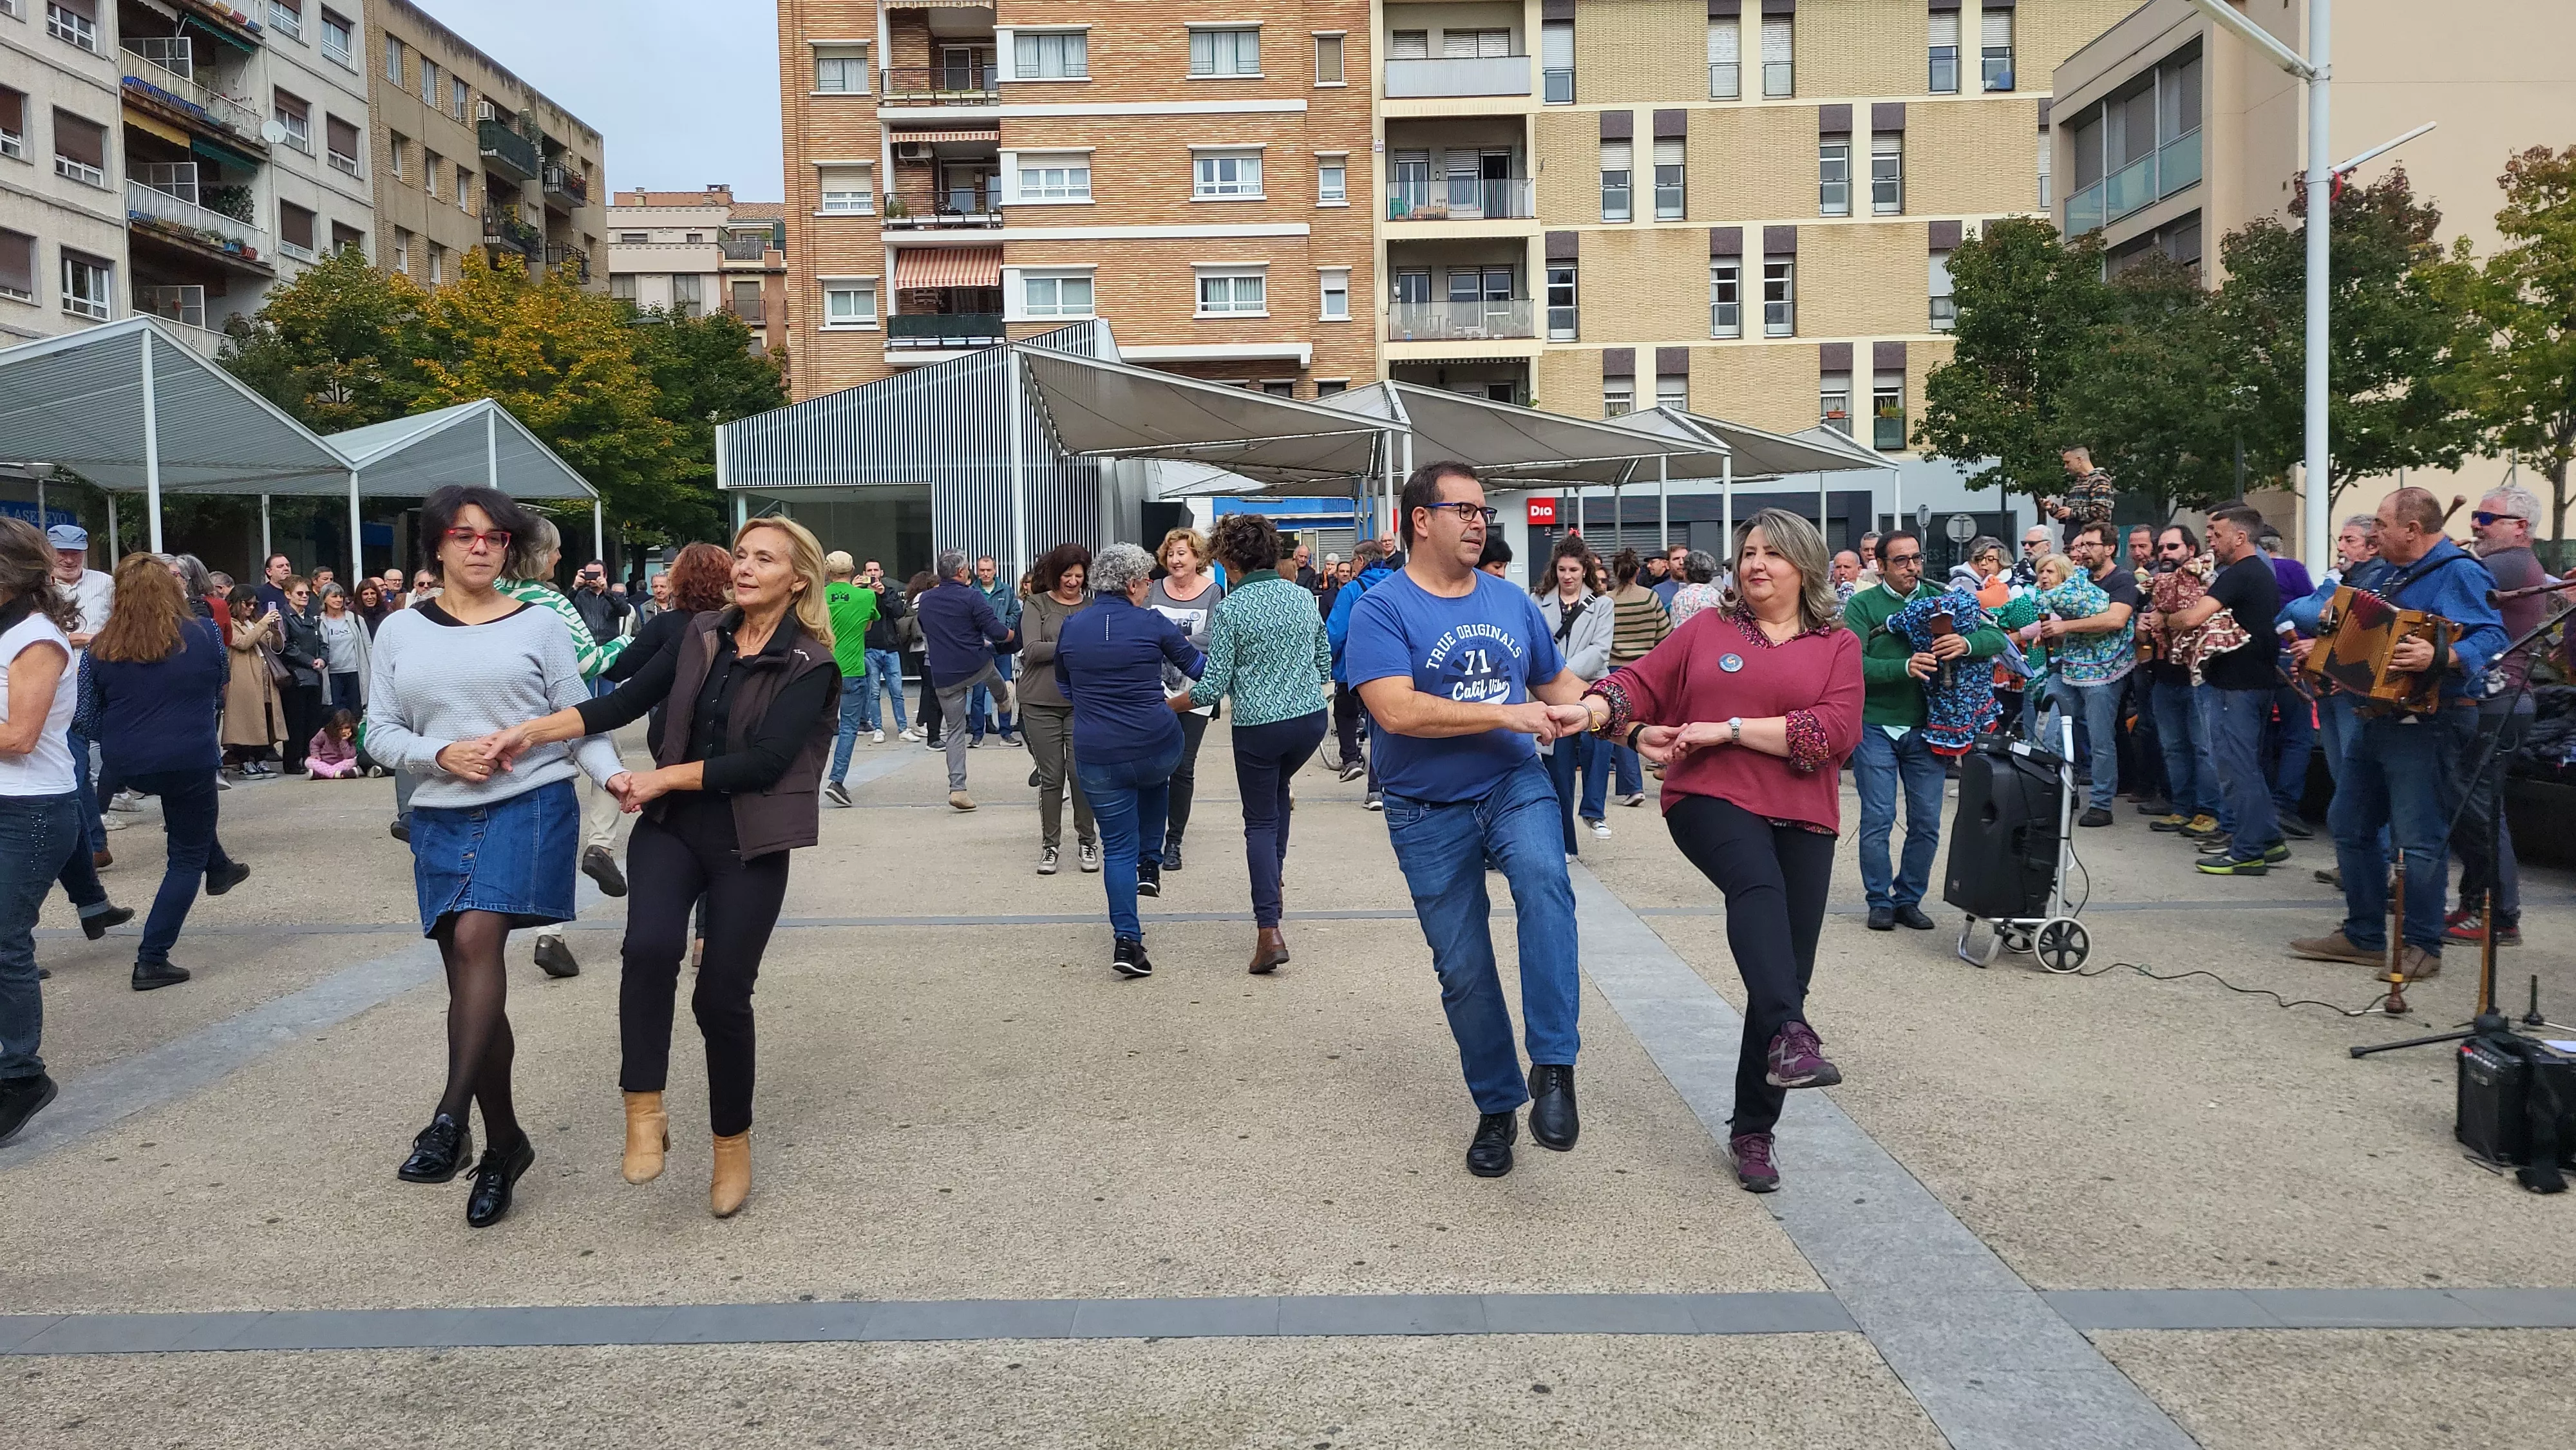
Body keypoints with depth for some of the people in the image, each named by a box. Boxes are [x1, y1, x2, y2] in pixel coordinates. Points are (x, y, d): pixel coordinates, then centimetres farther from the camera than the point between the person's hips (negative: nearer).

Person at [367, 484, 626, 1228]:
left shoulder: (539, 625, 3)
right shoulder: (400, 632, 9)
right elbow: (380, 732, 8)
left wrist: (614, 776, -15)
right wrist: (442, 755, -11)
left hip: (531, 805, -3)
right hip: (442, 818, 4)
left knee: (475, 939, -25)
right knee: (470, 978, 7)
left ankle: (451, 1116, -23)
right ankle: (504, 1142, 19)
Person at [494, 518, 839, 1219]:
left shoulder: (809, 666, -7)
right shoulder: (703, 636, 7)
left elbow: (763, 761, -16)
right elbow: (628, 700, 4)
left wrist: (662, 778, -13)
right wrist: (536, 730, -7)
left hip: (749, 843, -3)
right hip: (671, 825, 3)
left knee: (722, 995, 0)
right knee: (649, 946, -25)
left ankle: (732, 1139, 23)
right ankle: (644, 1110, -12)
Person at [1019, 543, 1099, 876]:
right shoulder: (1037, 605, 3)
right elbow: (1031, 650, -9)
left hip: (1082, 703, 1)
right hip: (1041, 704, -1)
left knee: (1082, 773, -2)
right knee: (1051, 777, 4)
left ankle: (1087, 841, 15)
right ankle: (1050, 845, 16)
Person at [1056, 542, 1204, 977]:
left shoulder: (1071, 628, 5)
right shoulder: (1152, 624, -6)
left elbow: (1064, 685, 20)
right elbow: (1197, 668, 7)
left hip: (1096, 756, 2)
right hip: (1157, 747, -1)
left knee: (1118, 848, 10)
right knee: (1154, 781, 36)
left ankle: (1127, 940, 1)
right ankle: (1150, 864, 31)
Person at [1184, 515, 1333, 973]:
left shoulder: (1230, 610, -12)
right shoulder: (1304, 598, 4)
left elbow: (1213, 686, -12)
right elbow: (1325, 664, 12)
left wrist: (1168, 706, 3)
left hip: (1259, 724, -5)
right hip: (1311, 717, 5)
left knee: (1260, 820, 5)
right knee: (1279, 789, 31)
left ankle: (1269, 930, -4)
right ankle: (1273, 879, 36)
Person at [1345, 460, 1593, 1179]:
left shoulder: (1512, 602, 6)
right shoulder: (1382, 608, -10)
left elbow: (1556, 678, 21)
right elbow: (1397, 710, -24)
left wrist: (1574, 707, -4)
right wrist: (1510, 715, -20)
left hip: (1515, 785, 2)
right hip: (1429, 814, -2)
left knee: (1545, 882, -30)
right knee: (1463, 968, 6)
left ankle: (1554, 1066, -24)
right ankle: (1496, 1106, 26)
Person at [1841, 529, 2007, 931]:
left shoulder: (1940, 599, 7)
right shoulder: (1862, 606, -2)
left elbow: (1997, 637, 1)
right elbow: (1854, 665, -15)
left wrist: (1967, 643, -21)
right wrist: (1905, 667, -29)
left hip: (1926, 728, 3)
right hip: (1876, 727, -3)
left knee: (1926, 822, 6)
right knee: (1877, 819, 0)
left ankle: (1909, 899, 20)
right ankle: (1880, 901, 13)